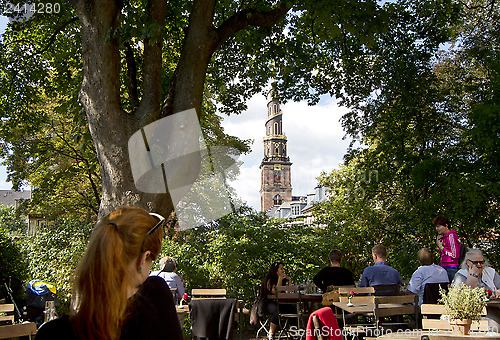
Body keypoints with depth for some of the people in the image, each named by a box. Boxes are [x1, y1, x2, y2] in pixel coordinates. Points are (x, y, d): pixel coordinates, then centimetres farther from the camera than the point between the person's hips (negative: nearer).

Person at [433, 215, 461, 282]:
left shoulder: (451, 236, -10)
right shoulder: (444, 237, 17)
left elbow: (454, 256, -15)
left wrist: (441, 247, -10)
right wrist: (438, 242, 12)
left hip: (451, 269, -9)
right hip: (445, 268, 9)